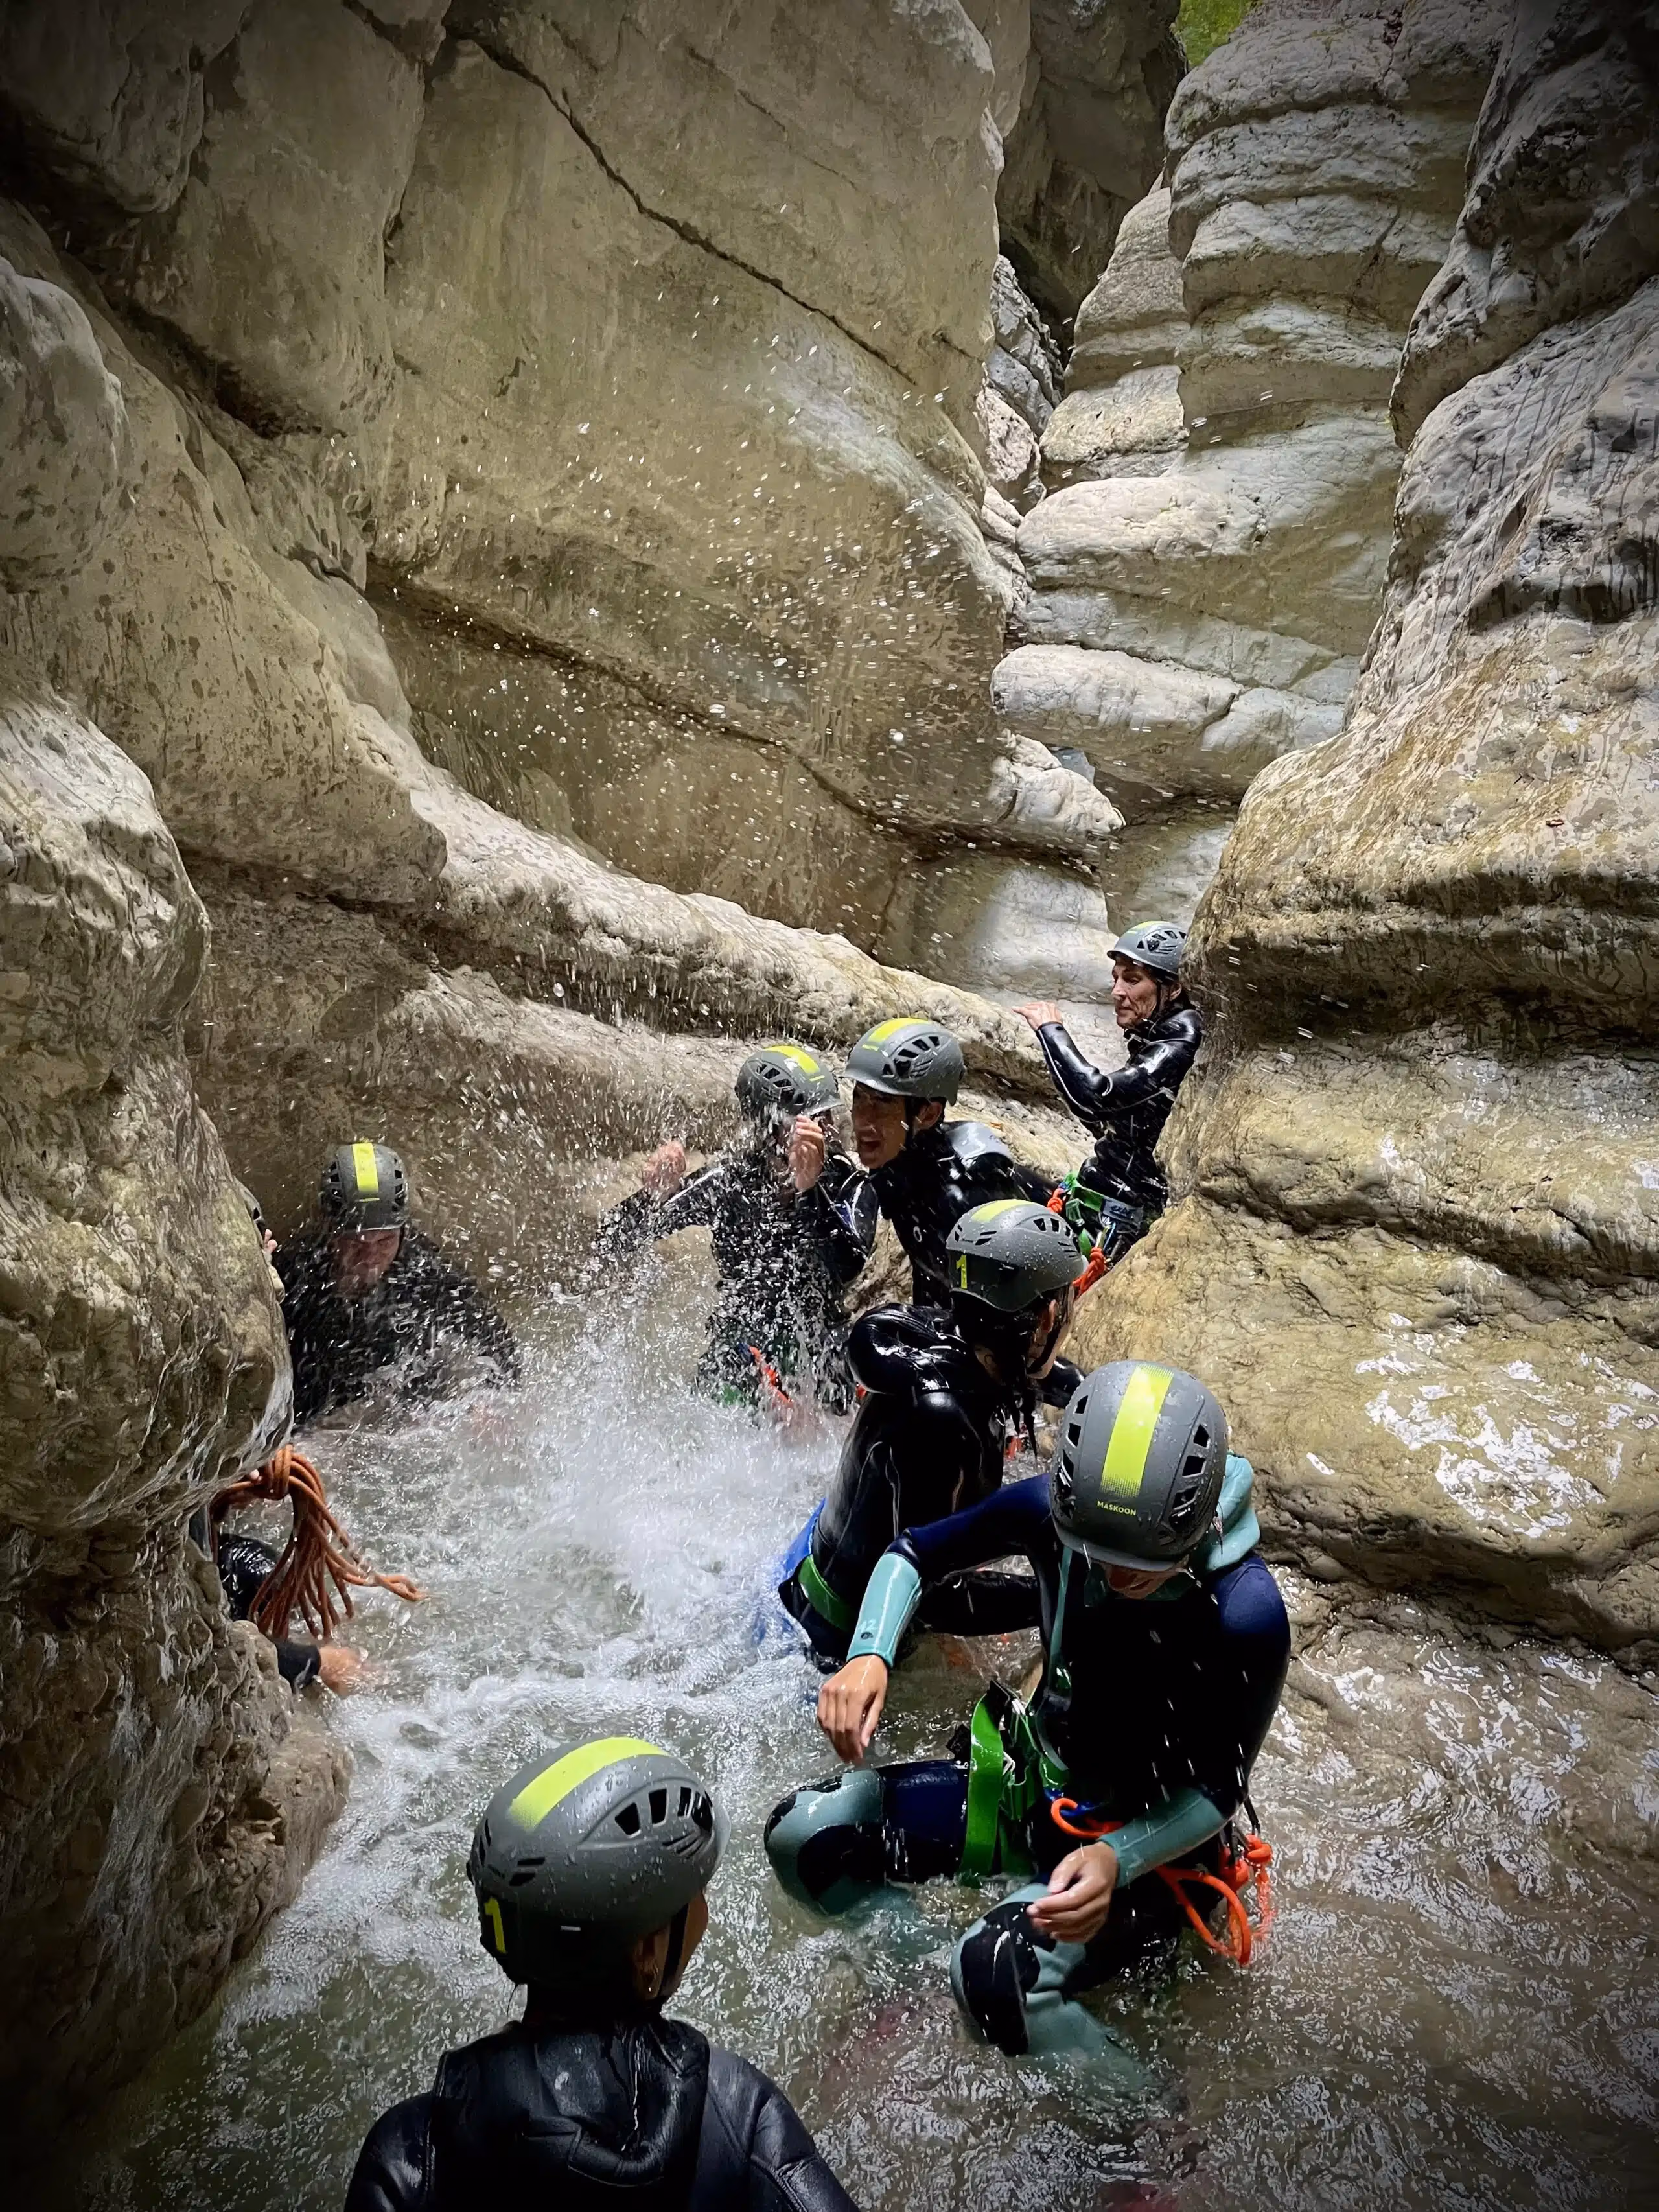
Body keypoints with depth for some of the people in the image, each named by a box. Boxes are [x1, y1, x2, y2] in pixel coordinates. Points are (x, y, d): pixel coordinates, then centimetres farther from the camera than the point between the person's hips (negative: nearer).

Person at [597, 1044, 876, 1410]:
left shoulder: (846, 1184, -5)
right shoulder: (727, 1180, -5)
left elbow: (845, 1267, -26)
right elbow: (612, 1244, -6)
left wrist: (809, 1189, -39)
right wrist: (654, 1194, -27)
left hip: (820, 1363, 1)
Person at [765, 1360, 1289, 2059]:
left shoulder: (1247, 1616, -29)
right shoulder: (1055, 1511, -19)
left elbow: (1218, 1790, -17)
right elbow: (914, 1552, -5)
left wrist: (1117, 1861, -34)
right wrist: (868, 1655, -23)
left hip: (1154, 1843, -5)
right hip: (1035, 1786, 5)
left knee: (998, 1970, -33)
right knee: (803, 1833, -9)